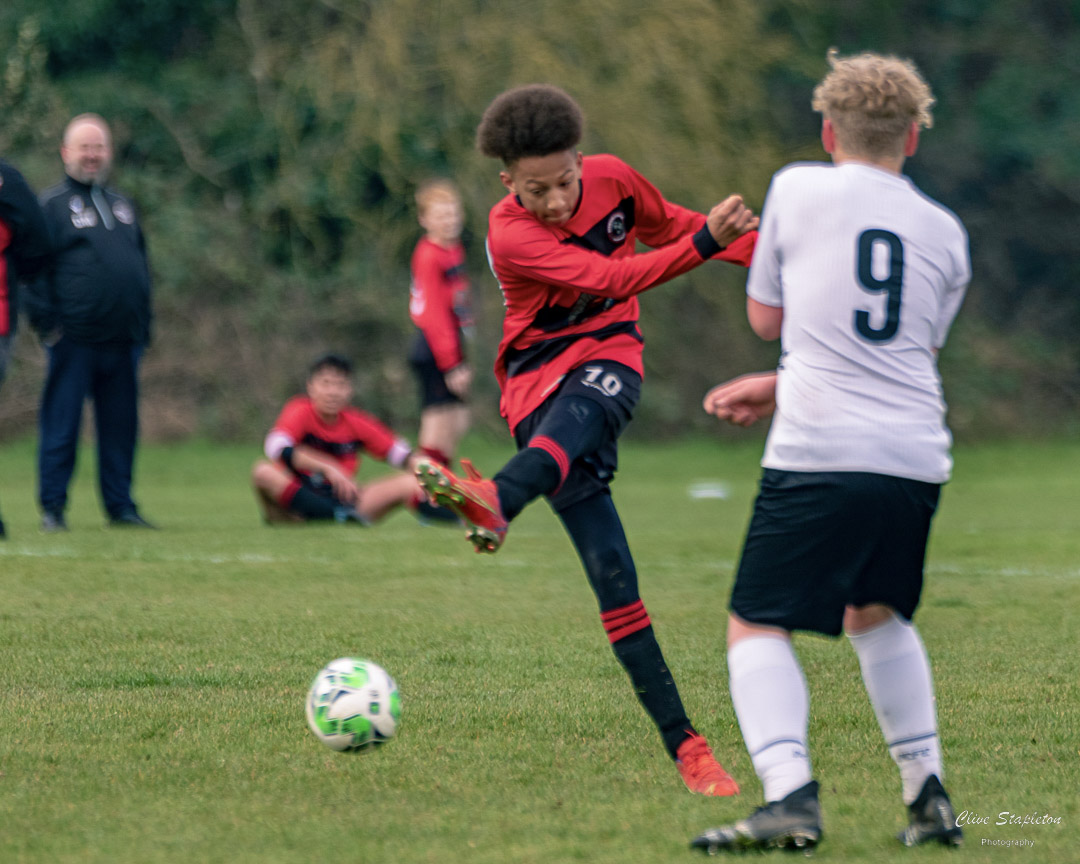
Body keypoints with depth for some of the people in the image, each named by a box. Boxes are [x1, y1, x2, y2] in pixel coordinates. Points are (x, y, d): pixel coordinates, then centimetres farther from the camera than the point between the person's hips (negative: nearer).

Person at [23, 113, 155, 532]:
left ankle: (120, 506, 14)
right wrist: (46, 322, -11)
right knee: (61, 424, -3)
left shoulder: (123, 206, 20)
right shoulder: (52, 203, 1)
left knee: (120, 426, 7)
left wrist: (143, 324, 17)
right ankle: (52, 508, 2)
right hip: (75, 338, -5)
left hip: (123, 340, 5)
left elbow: (141, 266, 24)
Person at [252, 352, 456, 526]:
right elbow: (276, 447, -27)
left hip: (339, 499, 4)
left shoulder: (356, 423, 6)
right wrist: (328, 468, -35)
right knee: (264, 471, -35)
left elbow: (401, 453, 9)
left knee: (409, 483, -8)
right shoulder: (301, 412, -8)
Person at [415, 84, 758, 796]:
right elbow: (612, 277, -26)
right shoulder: (509, 235, -15)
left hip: (609, 357, 2)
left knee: (575, 413, -39)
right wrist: (706, 243, -36)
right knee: (611, 573, -13)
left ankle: (497, 501, -71)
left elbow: (667, 224, 21)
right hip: (537, 379, -2)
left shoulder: (612, 178, 0)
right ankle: (685, 746, -14)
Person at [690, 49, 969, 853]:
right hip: (918, 456, 5)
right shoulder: (945, 232, 15)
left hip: (821, 454, -5)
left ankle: (790, 794, -21)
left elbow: (765, 316, 14)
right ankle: (929, 795, 22)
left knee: (757, 626, 0)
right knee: (877, 614, 27)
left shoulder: (798, 188, 5)